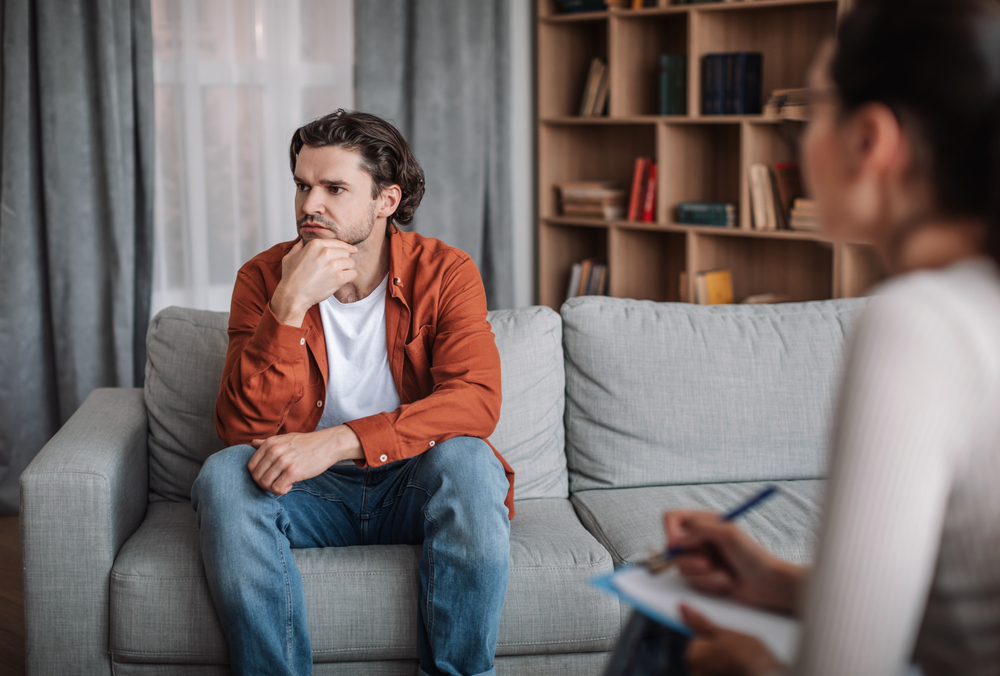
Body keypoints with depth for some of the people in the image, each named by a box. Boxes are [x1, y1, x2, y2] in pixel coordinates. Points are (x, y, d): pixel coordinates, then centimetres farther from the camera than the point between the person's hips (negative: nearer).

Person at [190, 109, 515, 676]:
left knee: (469, 462, -32)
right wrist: (290, 304, -27)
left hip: (413, 484, -1)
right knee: (224, 475, -28)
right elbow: (242, 430, -14)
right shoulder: (265, 278, -4)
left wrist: (336, 442, -33)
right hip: (310, 491, 1)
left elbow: (476, 400, -23)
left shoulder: (446, 272, -7)